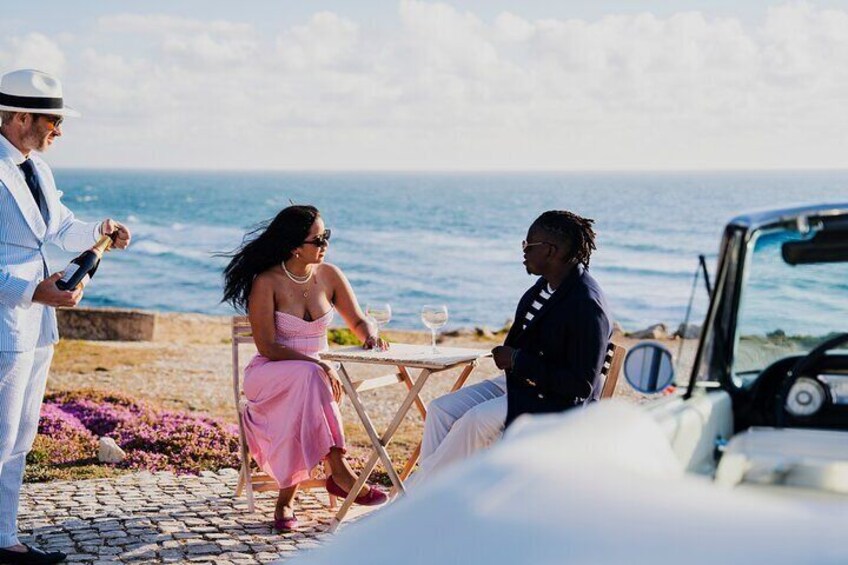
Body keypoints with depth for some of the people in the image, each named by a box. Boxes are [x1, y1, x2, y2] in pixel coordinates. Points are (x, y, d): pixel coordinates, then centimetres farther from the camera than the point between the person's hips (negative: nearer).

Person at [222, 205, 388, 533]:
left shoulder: (329, 275, 4)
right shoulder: (267, 282, -11)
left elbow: (358, 322, 11)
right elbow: (267, 348, -16)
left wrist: (370, 336, -15)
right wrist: (317, 366, -27)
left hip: (316, 371, 4)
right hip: (269, 376, -4)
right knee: (308, 378, -38)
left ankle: (287, 497, -26)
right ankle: (339, 472, -39)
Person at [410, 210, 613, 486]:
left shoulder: (587, 305, -22)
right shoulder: (547, 284, 7)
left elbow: (581, 384, -24)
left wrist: (518, 361, -19)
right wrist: (509, 356, 0)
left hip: (559, 402, -10)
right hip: (521, 382, 10)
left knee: (478, 420, -28)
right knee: (441, 409, -4)